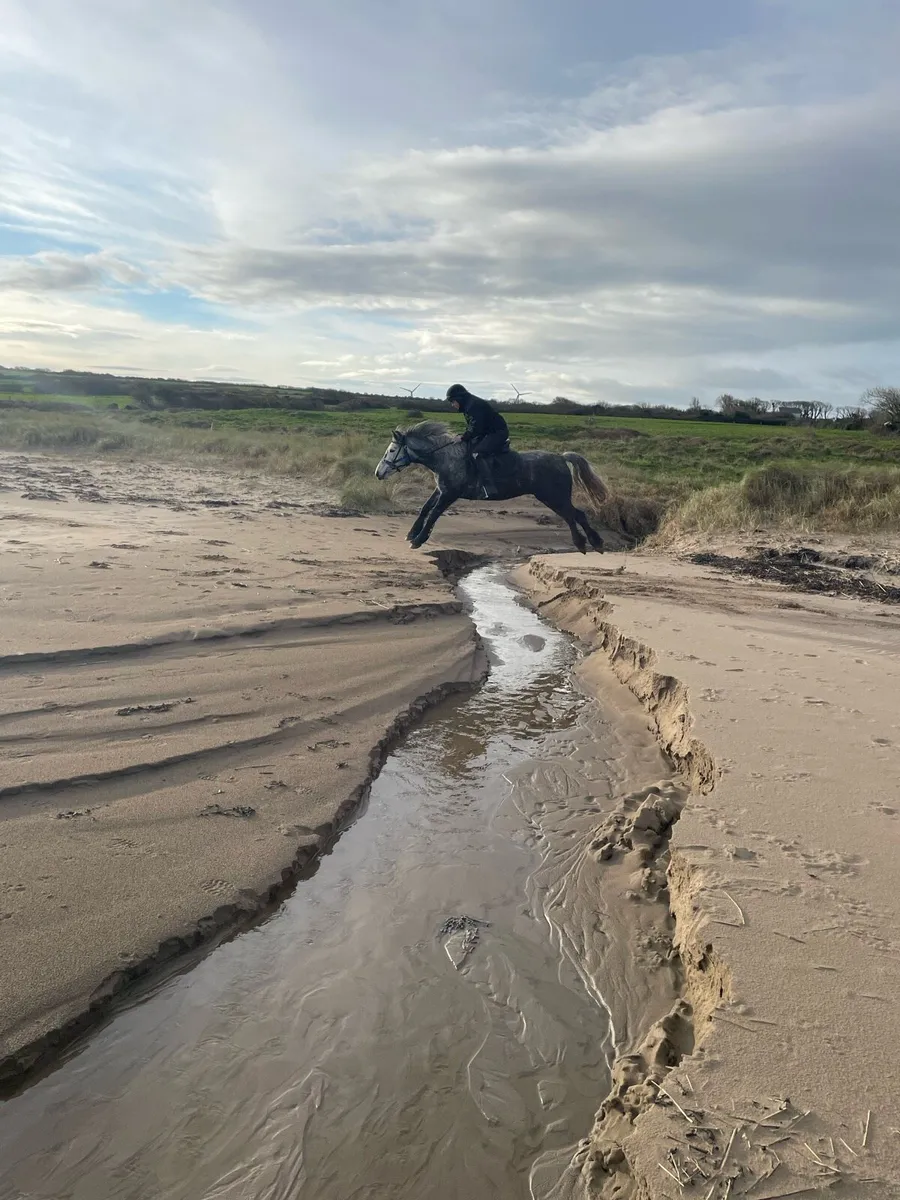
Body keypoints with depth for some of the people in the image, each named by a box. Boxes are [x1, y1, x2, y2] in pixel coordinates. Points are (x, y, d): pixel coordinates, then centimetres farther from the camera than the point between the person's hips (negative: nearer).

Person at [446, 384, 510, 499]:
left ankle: (489, 490, -37)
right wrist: (464, 437, 3)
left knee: (477, 453, -26)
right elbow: (472, 427, 17)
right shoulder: (468, 405, 13)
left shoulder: (474, 405, -20)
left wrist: (463, 438, -14)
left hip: (498, 432, -11)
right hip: (489, 432, 11)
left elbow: (475, 429, -26)